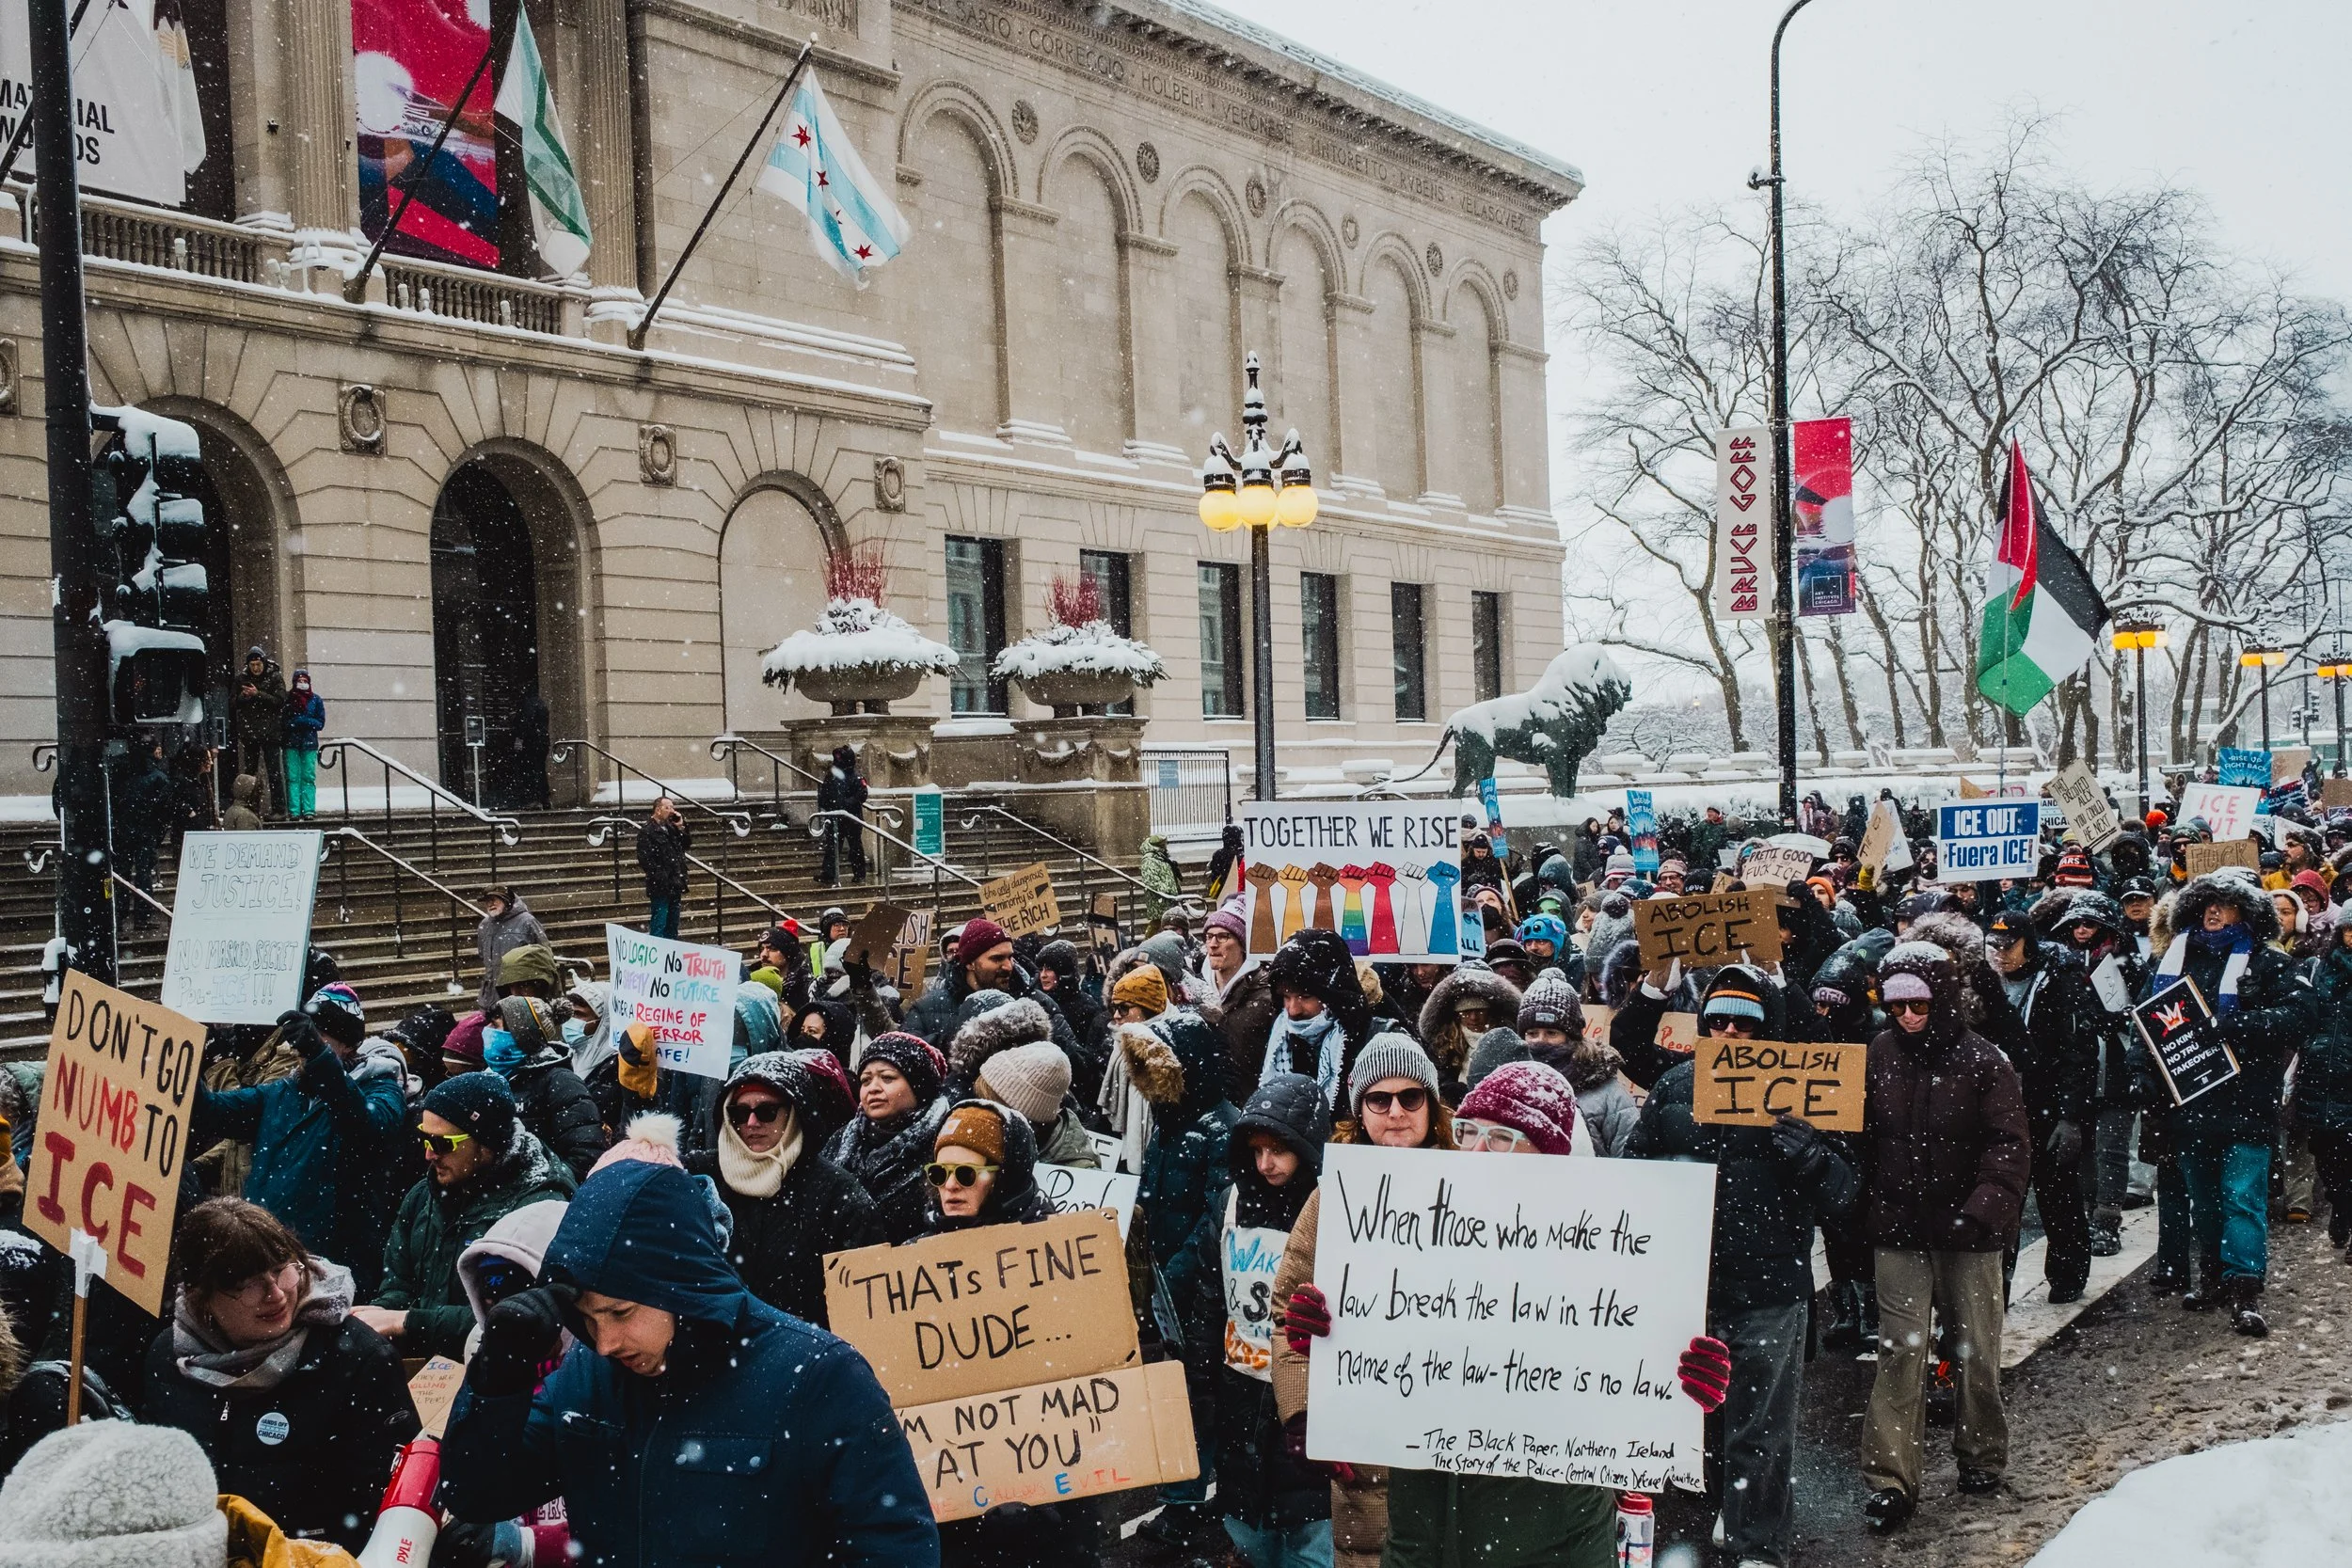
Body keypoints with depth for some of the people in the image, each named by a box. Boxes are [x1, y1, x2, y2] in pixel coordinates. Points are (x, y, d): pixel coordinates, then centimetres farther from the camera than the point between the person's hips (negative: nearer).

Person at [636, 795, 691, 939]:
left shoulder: (671, 828, 14)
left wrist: (681, 827, 2)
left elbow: (687, 845, 15)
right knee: (659, 924, -8)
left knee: (672, 923, 16)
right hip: (660, 887, -8)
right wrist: (660, 877, -19)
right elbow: (645, 859, -17)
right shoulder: (647, 831, -10)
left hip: (675, 885, 8)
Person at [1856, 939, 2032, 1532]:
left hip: (1968, 1234, -1)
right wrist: (1864, 1209, 0)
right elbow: (1858, 1134, 8)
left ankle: (1982, 1456, 31)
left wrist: (1984, 1209, -19)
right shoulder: (1878, 1056, 0)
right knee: (1900, 1350, -2)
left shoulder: (1983, 1060, -7)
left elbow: (2011, 1145, -9)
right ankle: (1889, 1479, 0)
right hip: (1899, 1225, 1)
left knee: (1975, 1349, 10)